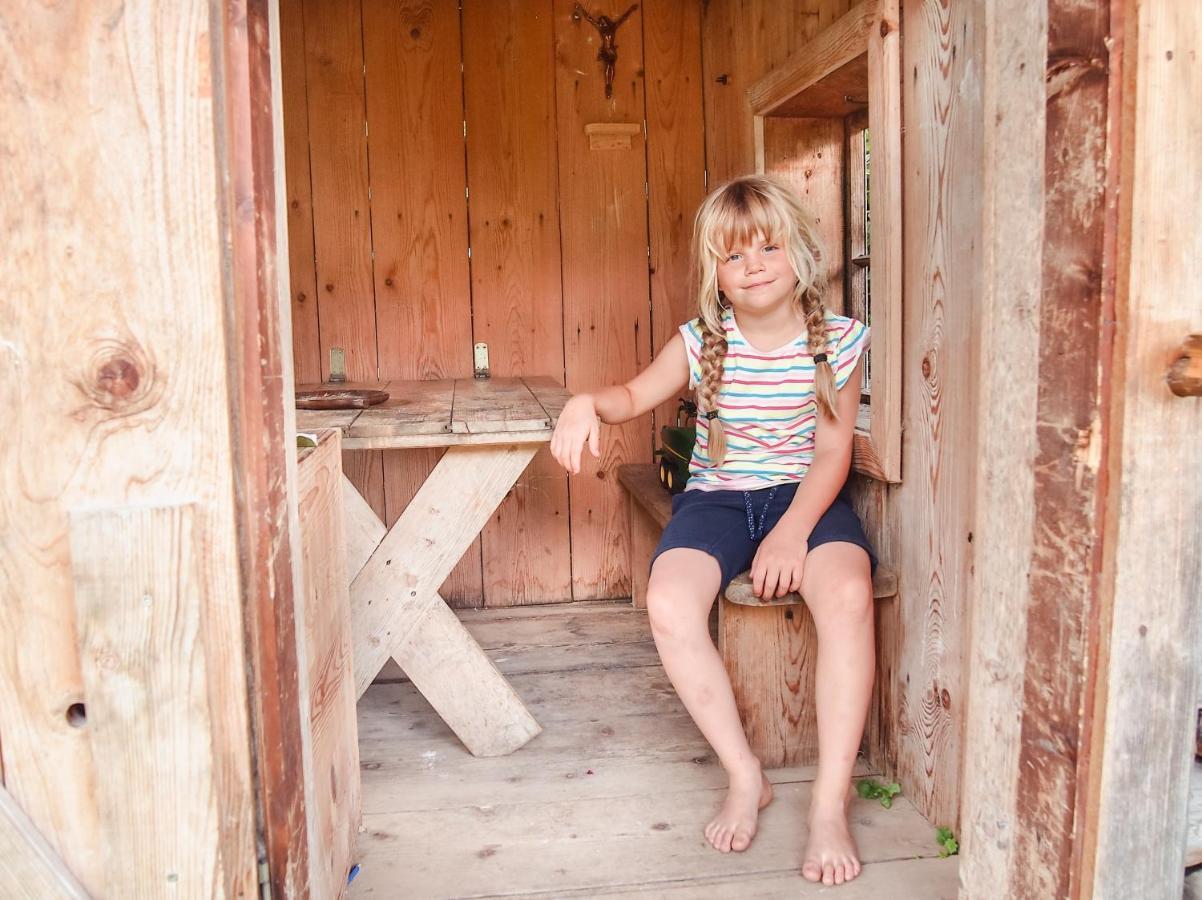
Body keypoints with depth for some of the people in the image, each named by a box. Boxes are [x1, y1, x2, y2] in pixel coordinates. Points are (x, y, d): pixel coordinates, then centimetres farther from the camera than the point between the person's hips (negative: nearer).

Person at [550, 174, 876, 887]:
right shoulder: (702, 341, -1)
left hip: (807, 495, -1)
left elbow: (833, 449, -3)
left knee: (848, 595, -34)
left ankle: (831, 805, -20)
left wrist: (793, 531, -18)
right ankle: (746, 776, -8)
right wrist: (587, 404, -12)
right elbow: (637, 395, 13)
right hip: (717, 497, 1)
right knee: (669, 606, -29)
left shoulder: (839, 340, -3)